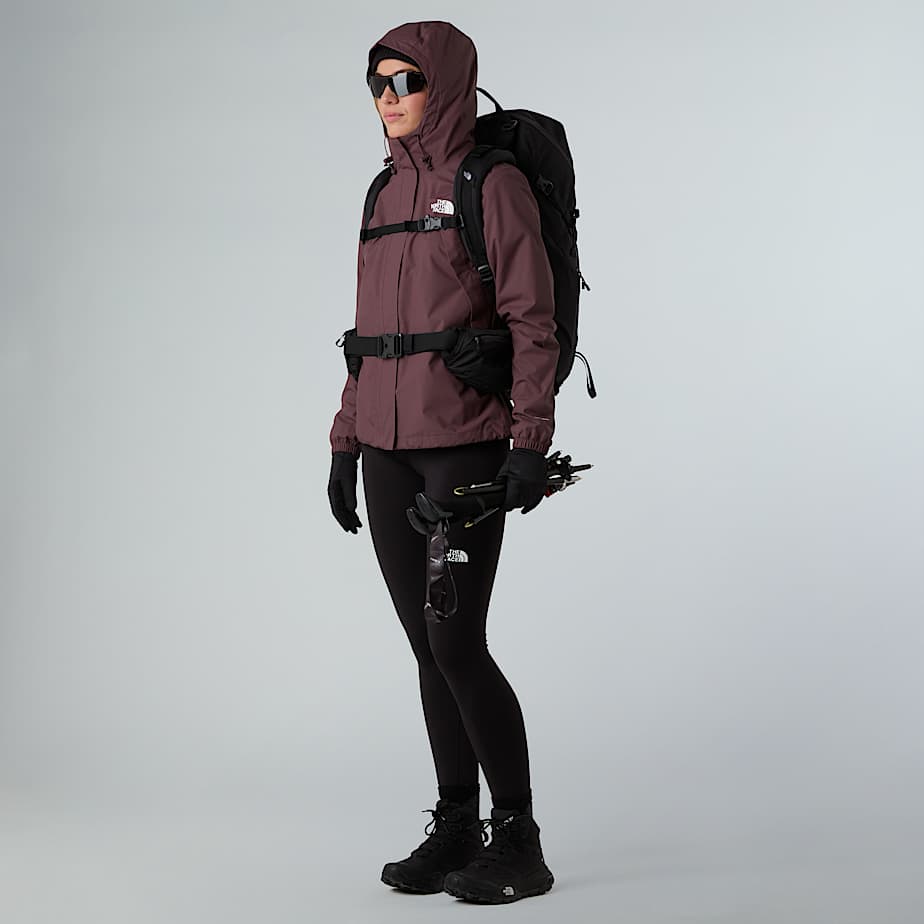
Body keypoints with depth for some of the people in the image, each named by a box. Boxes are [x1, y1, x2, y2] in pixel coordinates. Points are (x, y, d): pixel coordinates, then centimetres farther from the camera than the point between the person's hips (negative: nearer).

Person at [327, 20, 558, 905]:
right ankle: (456, 829, 19)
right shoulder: (388, 191, 14)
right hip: (390, 450, 7)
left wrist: (531, 442, -18)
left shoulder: (493, 182, -7)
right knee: (428, 646, 9)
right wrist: (346, 443, 15)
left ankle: (519, 843, 3)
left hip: (467, 444, -7)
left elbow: (533, 320, -12)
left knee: (456, 644, -9)